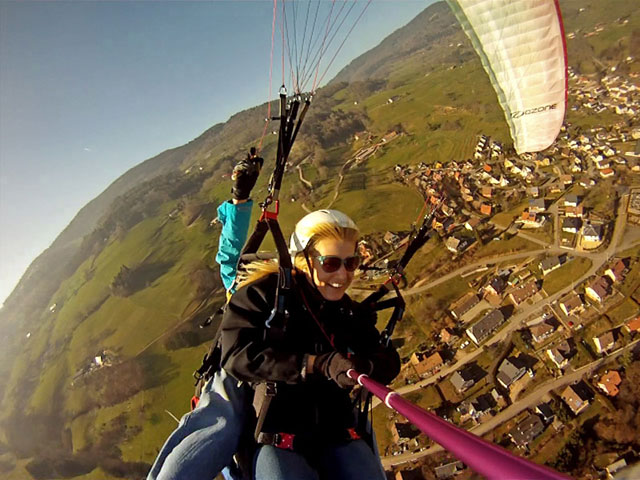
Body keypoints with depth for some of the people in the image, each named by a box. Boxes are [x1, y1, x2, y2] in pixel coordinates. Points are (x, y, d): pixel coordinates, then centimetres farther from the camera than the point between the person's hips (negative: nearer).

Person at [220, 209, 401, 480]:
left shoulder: (352, 313, 10)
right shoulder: (263, 293, -5)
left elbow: (389, 363, 4)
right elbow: (237, 356, -17)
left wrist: (365, 365, -21)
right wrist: (318, 364, -26)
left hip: (339, 433, 5)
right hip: (277, 434, -4)